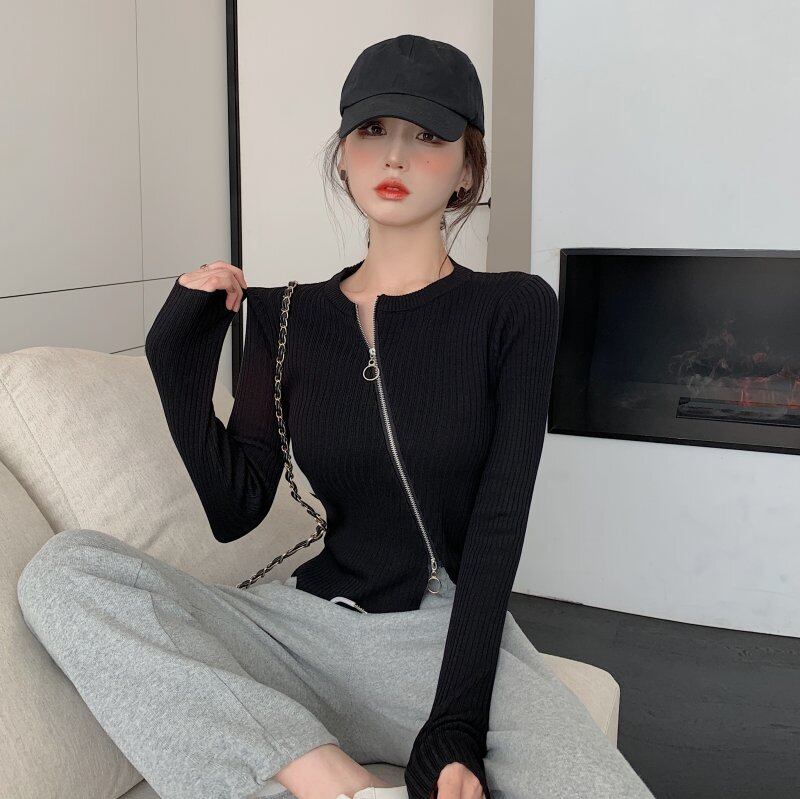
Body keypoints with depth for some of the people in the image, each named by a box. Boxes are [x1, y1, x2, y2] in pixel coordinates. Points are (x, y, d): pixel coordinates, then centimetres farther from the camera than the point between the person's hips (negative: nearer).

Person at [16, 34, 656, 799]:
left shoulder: (512, 308, -1)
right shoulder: (288, 316, 6)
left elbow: (497, 523, -8)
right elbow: (235, 512, 1)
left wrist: (454, 726, -17)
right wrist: (177, 362, -9)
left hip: (456, 631, -3)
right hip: (313, 622, 4)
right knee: (64, 569, -19)